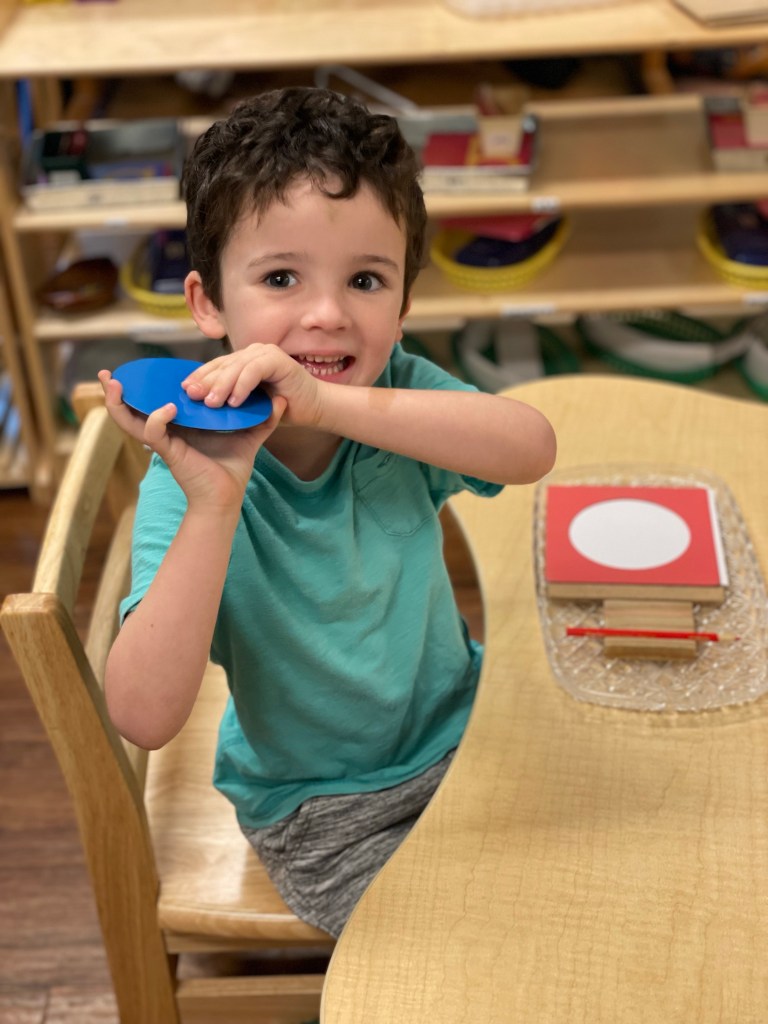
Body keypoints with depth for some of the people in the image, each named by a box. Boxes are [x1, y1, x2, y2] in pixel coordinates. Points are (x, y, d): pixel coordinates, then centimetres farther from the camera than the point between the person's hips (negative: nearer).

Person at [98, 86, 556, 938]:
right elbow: (144, 718, -32)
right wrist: (213, 506, -41)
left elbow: (532, 448, -37)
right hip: (321, 814, -3)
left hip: (459, 735, 4)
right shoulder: (193, 480, -22)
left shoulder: (397, 392, -15)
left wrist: (329, 402, -47)